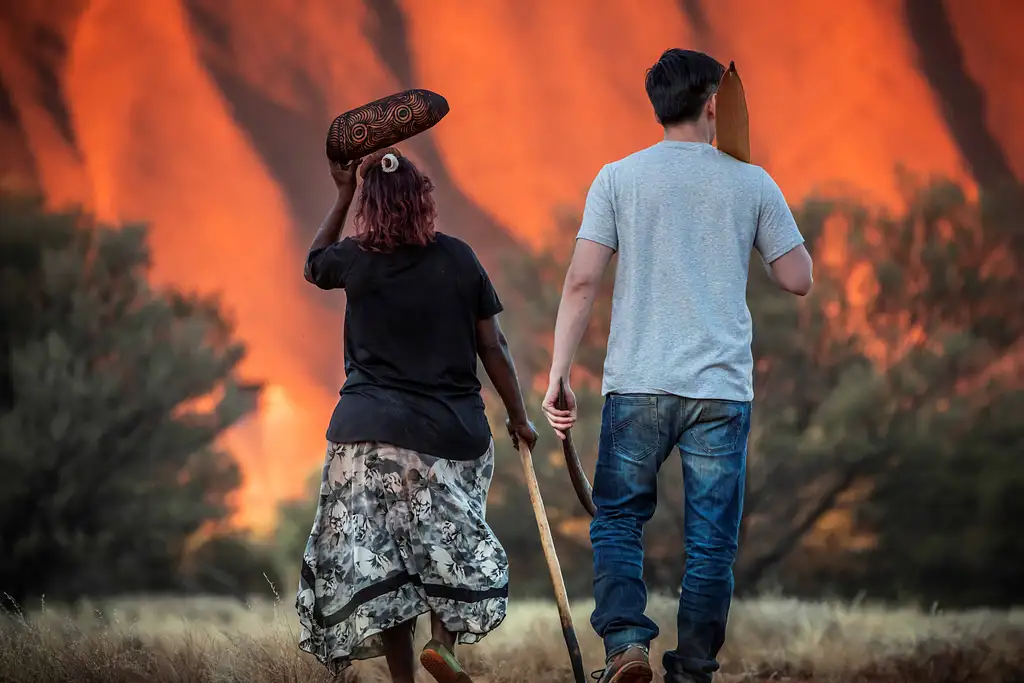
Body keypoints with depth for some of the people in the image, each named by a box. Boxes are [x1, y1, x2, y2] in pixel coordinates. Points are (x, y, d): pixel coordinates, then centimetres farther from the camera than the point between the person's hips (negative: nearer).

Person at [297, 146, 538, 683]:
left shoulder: (356, 261, -2)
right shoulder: (457, 258, -2)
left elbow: (312, 266, 23)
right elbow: (492, 347, 2)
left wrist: (343, 193, 25)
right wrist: (518, 417, 12)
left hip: (368, 434, 0)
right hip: (451, 433, 1)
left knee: (376, 559, 4)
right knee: (450, 543, 17)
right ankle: (443, 639, -3)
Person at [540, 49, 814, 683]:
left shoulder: (619, 178, 2)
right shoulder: (752, 183, 4)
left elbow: (582, 282, -4)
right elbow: (799, 279, 8)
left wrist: (559, 374, -1)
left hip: (637, 385, 0)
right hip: (722, 389, 0)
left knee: (617, 522, 11)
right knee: (711, 541, 8)